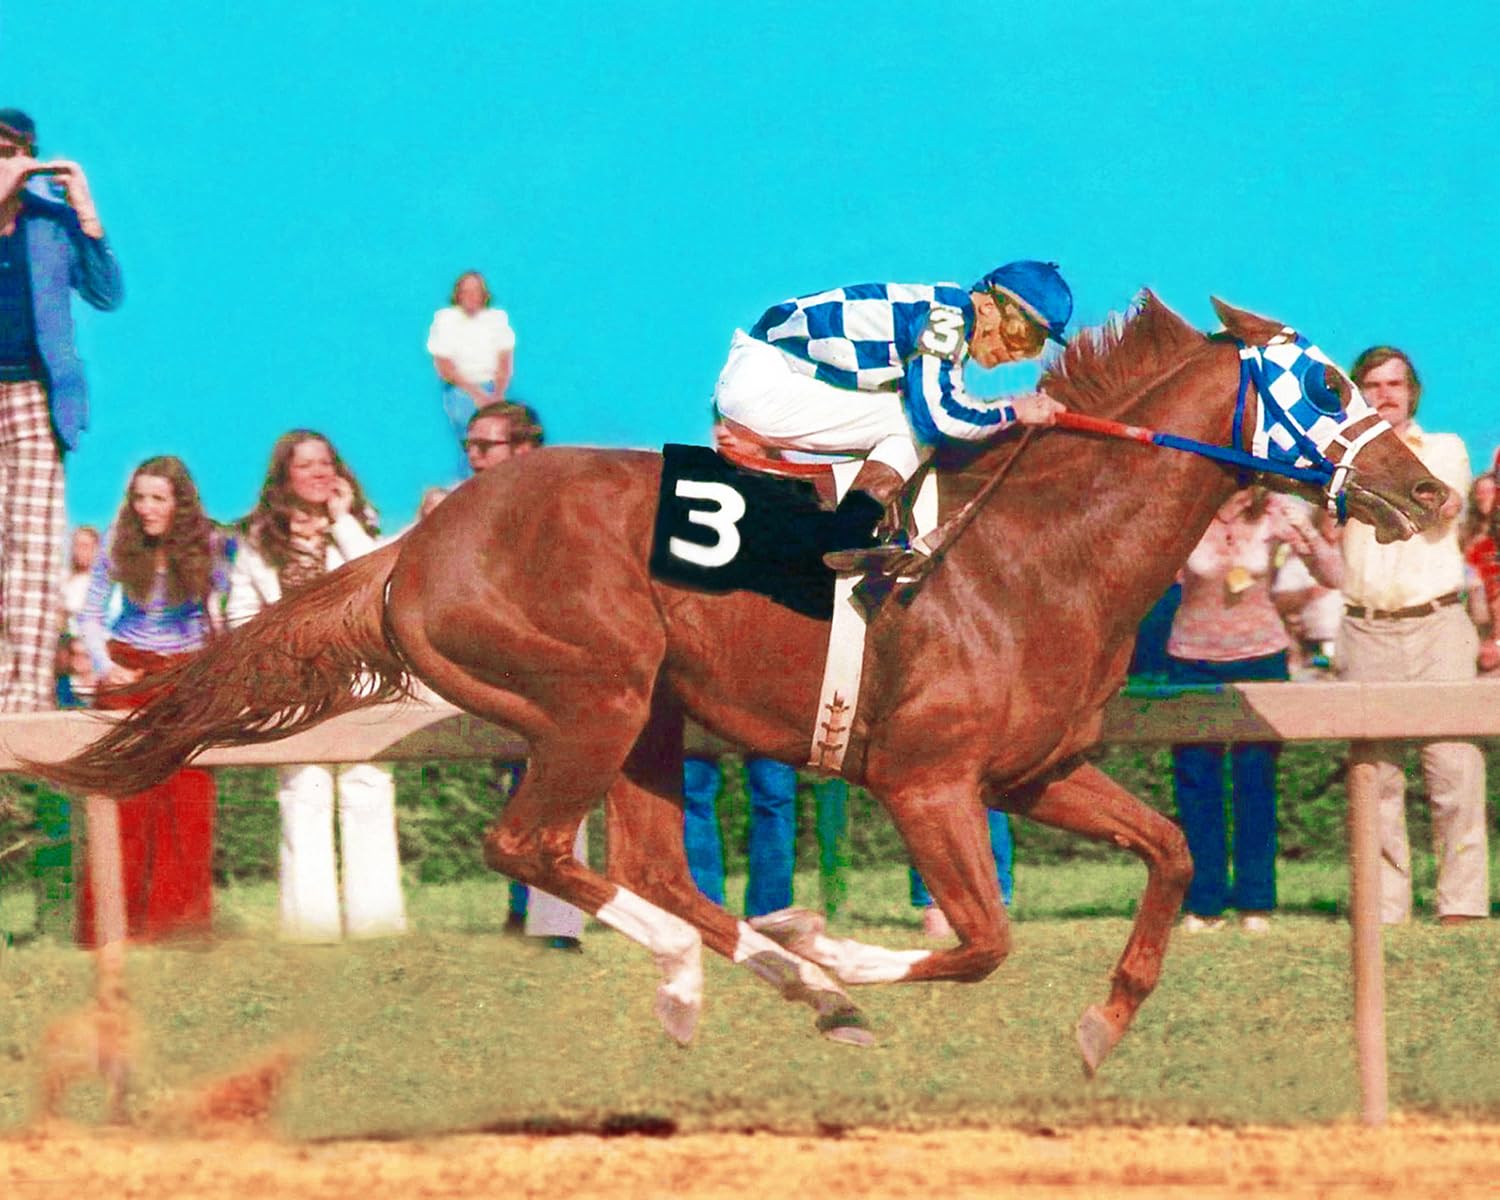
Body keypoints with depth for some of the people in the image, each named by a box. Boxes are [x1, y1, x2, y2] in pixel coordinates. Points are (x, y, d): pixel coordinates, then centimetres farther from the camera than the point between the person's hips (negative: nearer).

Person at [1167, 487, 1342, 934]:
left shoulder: (1275, 514, -9)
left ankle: (1255, 901, 7)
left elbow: (1333, 577, -9)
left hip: (1260, 656, 0)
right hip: (1193, 658, 0)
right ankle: (1203, 902, 8)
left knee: (1256, 778, 0)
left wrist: (1308, 537, -28)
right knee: (1196, 780, 0)